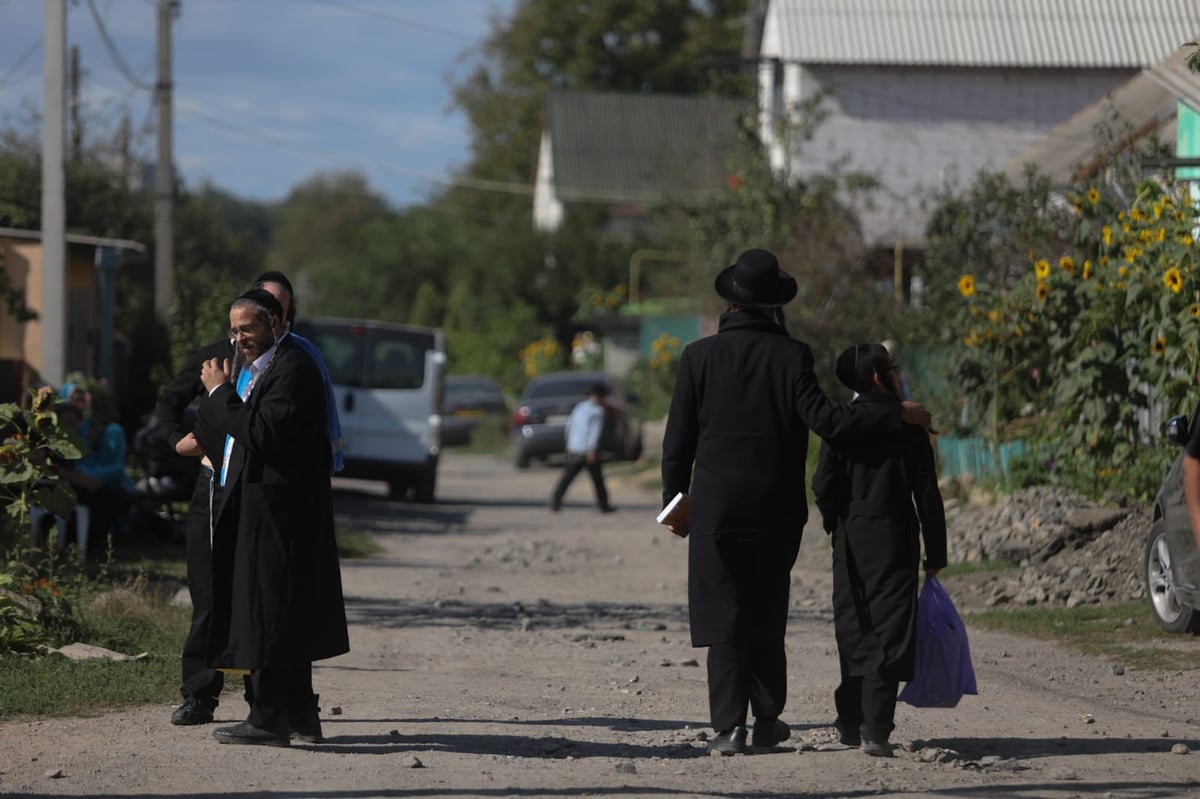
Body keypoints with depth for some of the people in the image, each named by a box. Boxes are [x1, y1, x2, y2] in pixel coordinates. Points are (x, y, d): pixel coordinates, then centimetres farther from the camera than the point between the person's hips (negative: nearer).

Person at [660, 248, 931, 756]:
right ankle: (767, 719, 19)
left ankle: (730, 727, -4)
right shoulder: (791, 356, -6)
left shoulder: (698, 356, -4)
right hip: (775, 508, 1)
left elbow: (678, 441, -1)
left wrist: (674, 502, 9)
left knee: (723, 615, 2)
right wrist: (896, 415, -7)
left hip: (716, 506, -1)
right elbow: (824, 419, -15)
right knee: (766, 614, 15)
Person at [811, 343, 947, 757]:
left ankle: (850, 725, 21)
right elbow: (927, 494, -5)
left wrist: (838, 526, 13)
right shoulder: (907, 425, -5)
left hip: (850, 544, 3)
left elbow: (824, 486, -4)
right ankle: (875, 730, -13)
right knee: (887, 634, -4)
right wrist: (935, 553, 1)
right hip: (895, 543, -3)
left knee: (853, 632, 14)